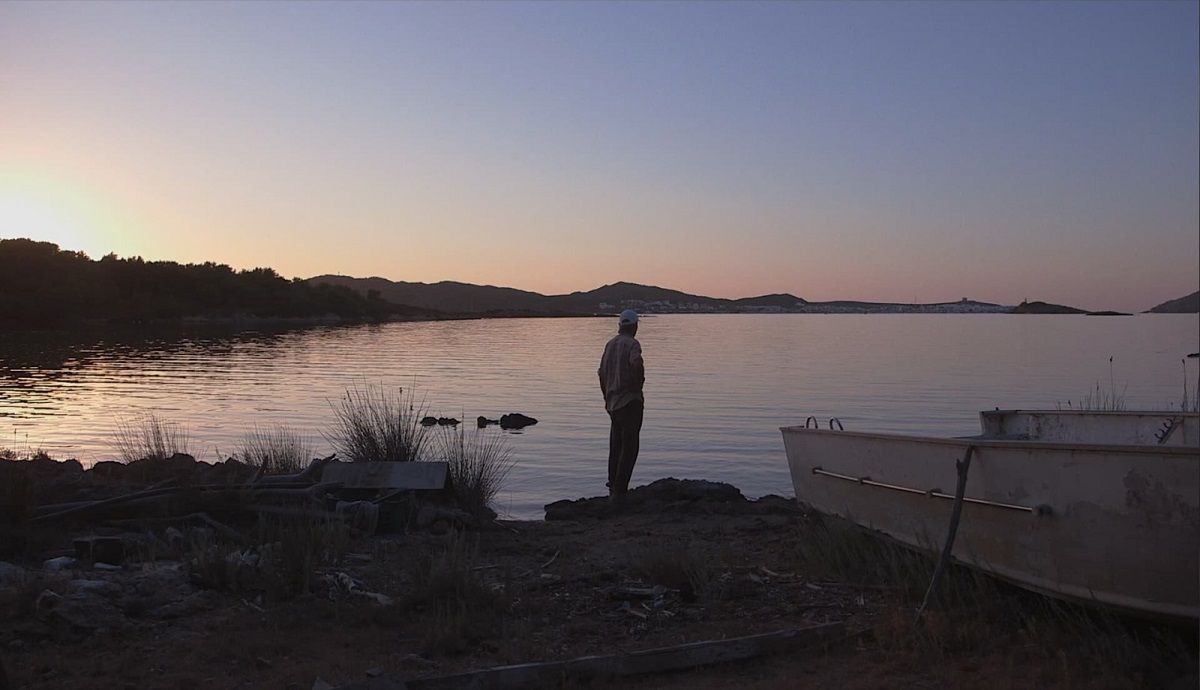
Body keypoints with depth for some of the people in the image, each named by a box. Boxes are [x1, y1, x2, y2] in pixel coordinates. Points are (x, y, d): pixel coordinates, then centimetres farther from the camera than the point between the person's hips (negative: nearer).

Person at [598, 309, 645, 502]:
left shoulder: (610, 344, 12)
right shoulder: (632, 343, -11)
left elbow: (602, 373, 19)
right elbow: (636, 363, -32)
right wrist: (639, 384, -14)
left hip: (613, 402, 8)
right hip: (630, 400, -7)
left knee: (615, 447, 16)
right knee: (629, 448, -4)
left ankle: (613, 488, 23)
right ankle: (619, 491, -7)